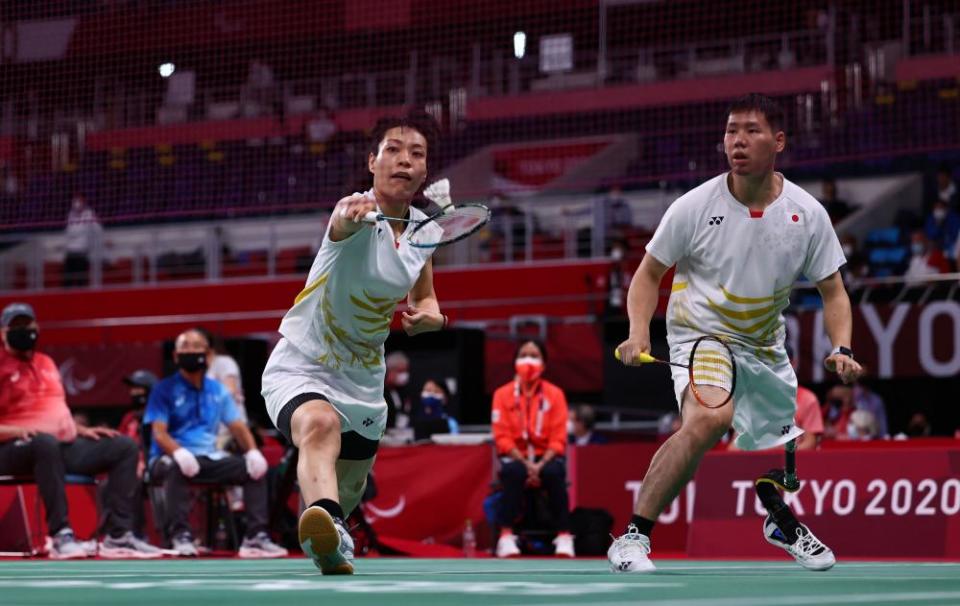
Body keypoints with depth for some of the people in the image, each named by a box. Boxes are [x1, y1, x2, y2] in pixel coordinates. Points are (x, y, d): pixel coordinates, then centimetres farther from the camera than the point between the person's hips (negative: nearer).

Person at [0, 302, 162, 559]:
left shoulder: (46, 363, 22)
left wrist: (82, 430, 10)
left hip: (66, 445, 8)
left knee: (124, 447, -5)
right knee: (46, 442, -42)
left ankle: (118, 536, -17)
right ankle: (61, 536, -42)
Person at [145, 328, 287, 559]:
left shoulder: (217, 391, 16)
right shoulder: (165, 390, 1)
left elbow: (237, 426, 10)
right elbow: (159, 433, -10)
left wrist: (252, 451, -12)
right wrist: (179, 452, -33)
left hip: (209, 457, 5)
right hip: (171, 458, -5)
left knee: (256, 468, -14)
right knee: (177, 468, -39)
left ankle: (256, 536, -17)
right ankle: (180, 536, -37)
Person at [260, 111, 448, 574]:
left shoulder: (425, 231, 0)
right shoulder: (359, 213, -21)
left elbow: (423, 298, 17)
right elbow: (343, 223, -48)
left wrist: (430, 315, -8)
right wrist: (351, 215, -73)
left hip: (362, 380, 7)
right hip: (299, 369, -7)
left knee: (349, 488, 21)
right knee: (320, 424, -40)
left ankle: (330, 549, 53)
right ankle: (322, 522, -66)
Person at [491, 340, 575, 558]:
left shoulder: (555, 394, 1)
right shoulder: (503, 394, 1)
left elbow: (558, 438, -2)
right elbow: (503, 437, -3)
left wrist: (541, 465, -19)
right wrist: (526, 463, -17)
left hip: (546, 456, 0)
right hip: (516, 456, 0)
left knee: (553, 473, -35)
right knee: (514, 473, -36)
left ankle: (564, 536, -30)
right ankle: (506, 536, -36)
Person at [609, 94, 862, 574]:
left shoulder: (807, 214, -7)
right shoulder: (694, 207, -14)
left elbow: (832, 291, 2)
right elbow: (649, 273, -3)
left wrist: (842, 349, -14)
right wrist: (639, 332, -19)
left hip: (765, 349, 4)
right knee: (709, 417, -34)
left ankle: (782, 522, 51)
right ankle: (633, 536, -30)